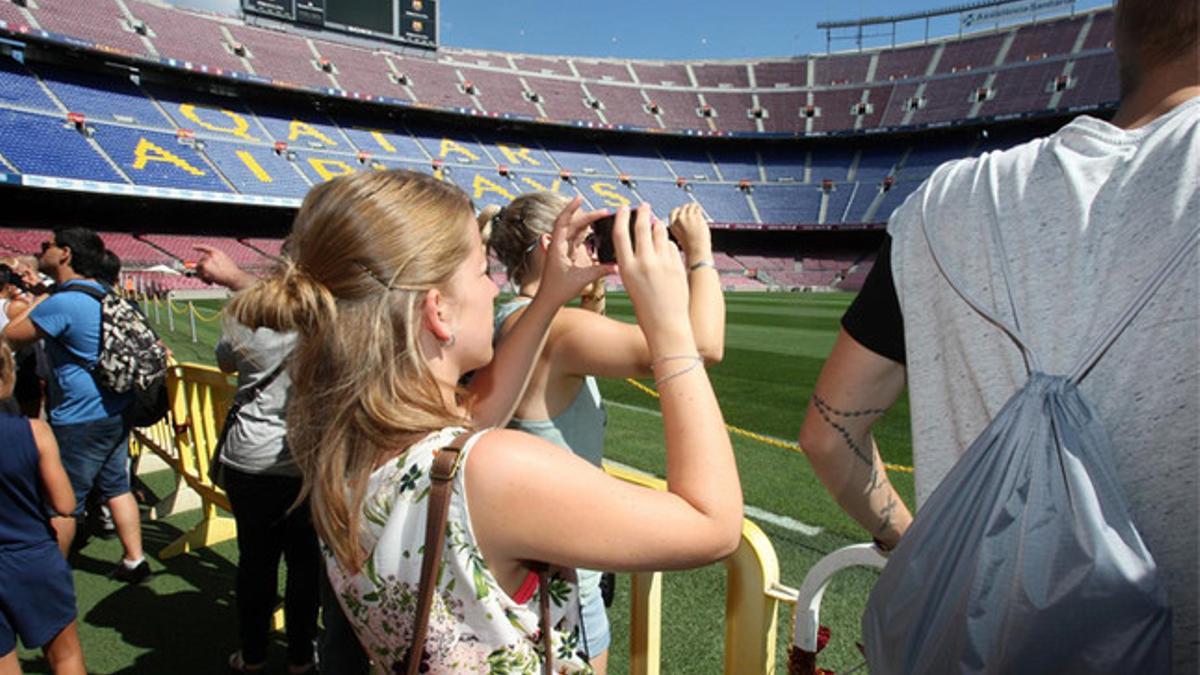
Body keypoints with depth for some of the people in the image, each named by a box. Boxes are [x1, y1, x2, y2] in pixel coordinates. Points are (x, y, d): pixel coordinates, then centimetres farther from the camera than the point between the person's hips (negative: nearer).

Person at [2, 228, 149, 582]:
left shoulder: (61, 303, -19)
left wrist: (35, 302, 8)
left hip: (80, 420, -8)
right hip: (117, 412, 8)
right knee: (117, 487, 15)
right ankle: (134, 560, 20)